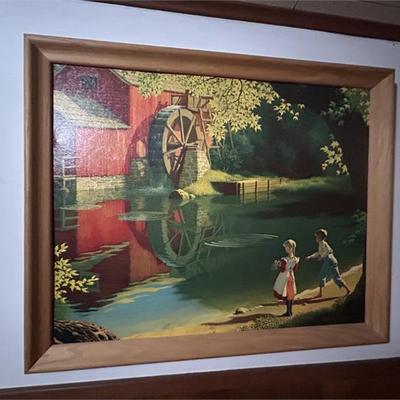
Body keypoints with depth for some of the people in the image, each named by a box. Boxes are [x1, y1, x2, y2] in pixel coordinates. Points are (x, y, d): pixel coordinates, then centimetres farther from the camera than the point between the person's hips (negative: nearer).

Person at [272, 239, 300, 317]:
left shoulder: (285, 260, -25)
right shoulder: (295, 259, -4)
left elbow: (282, 270, -18)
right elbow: (295, 270, 5)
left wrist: (278, 264, -3)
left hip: (285, 278, -7)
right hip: (291, 277, 7)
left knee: (286, 294, 3)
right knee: (291, 294, 15)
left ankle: (288, 312, 9)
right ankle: (290, 311, 25)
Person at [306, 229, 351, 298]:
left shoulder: (323, 243, -15)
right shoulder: (321, 244, 13)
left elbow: (328, 250, -30)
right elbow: (318, 253, 25)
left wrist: (322, 257, -19)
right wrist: (310, 257, 20)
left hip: (330, 262, -10)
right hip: (326, 263, 10)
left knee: (337, 278, -3)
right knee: (321, 276, 11)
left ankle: (348, 290, 10)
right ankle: (320, 294, 17)